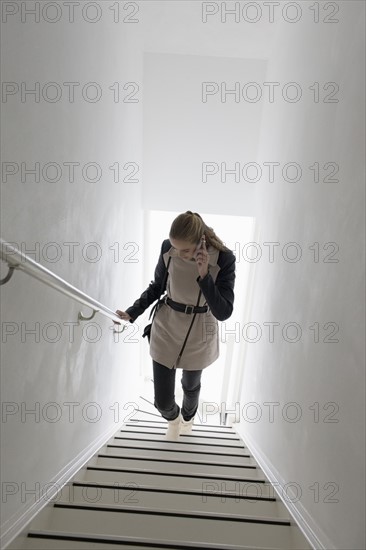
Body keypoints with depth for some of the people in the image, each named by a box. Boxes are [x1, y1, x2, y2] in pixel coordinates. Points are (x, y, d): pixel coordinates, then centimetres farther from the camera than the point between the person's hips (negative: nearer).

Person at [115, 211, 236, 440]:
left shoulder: (224, 258, -23)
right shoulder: (168, 248, -16)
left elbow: (223, 312, -23)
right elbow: (157, 286, 1)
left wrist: (204, 276, -34)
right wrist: (132, 312, -9)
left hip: (199, 335, 0)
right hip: (166, 330, 1)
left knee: (191, 385, 27)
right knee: (162, 401, 6)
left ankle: (188, 416, 66)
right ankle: (173, 417, 47)